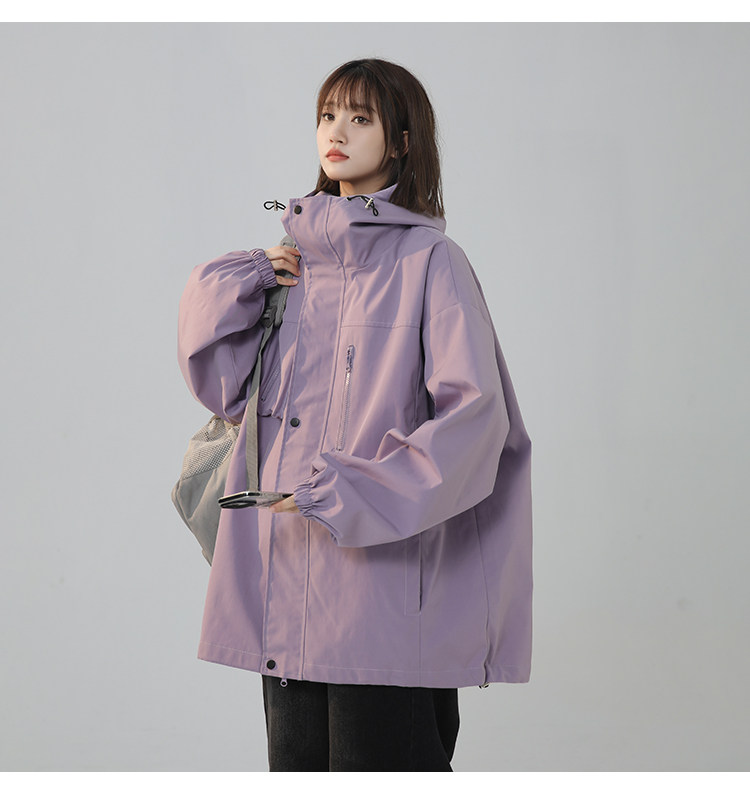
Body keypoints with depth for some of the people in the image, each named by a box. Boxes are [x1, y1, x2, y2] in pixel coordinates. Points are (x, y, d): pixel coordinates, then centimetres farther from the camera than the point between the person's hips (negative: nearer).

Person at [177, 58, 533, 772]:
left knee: (376, 762, -5)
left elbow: (475, 414, -13)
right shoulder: (294, 256, 14)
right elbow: (225, 389, 16)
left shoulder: (429, 261, -5)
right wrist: (233, 290, 2)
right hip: (284, 574, 6)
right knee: (297, 763, 11)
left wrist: (350, 489, -17)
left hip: (380, 570, -6)